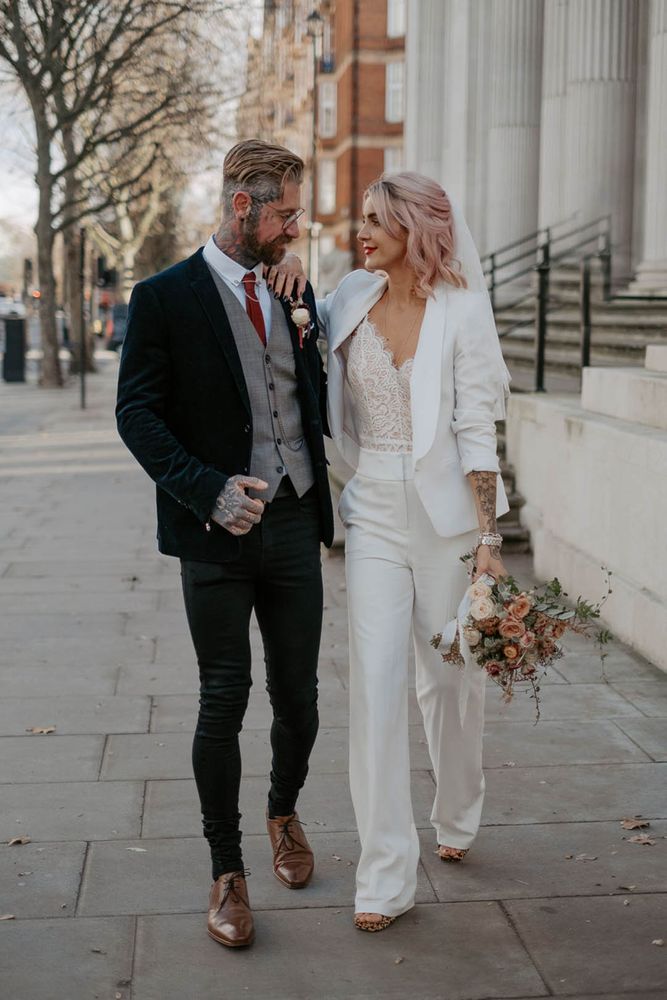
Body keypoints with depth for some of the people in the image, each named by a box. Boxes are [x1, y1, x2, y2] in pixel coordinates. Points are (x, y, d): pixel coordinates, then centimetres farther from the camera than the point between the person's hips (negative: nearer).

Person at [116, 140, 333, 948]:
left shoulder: (294, 294, 11)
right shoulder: (164, 298, -5)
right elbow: (138, 414, -10)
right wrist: (209, 491, -21)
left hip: (295, 525, 5)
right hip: (218, 533, -4)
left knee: (297, 693, 12)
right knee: (223, 701, 2)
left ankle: (284, 814, 39)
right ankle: (227, 872, 17)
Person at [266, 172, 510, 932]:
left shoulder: (462, 309, -8)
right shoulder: (353, 297, 3)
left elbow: (477, 430, -10)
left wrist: (489, 537, -15)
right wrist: (292, 275, 4)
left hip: (447, 511, -3)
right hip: (374, 511, 3)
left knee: (450, 677, 12)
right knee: (375, 683, -3)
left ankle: (457, 817, 40)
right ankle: (385, 876, 4)